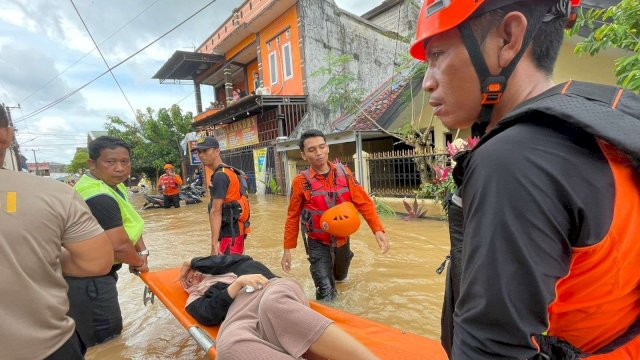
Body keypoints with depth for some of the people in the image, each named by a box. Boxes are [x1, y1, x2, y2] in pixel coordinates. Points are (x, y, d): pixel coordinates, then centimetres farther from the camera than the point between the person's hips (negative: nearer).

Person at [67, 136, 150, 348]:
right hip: (87, 280, -10)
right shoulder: (99, 197, -28)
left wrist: (142, 252, -2)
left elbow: (129, 223, 11)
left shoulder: (113, 184, 5)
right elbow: (119, 245, -29)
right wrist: (139, 263, -9)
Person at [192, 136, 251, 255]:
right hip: (234, 231, 10)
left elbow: (216, 211, -21)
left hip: (230, 233, -10)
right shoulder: (230, 172, 15)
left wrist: (214, 243, -23)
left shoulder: (220, 175, -15)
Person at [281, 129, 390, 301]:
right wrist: (287, 249, -6)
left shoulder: (344, 173, -10)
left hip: (342, 238, 4)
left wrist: (377, 229, -22)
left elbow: (363, 202, -10)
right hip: (318, 242, -3)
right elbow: (292, 217, -8)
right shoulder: (301, 181, -17)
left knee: (341, 276, 30)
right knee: (326, 295, -9)